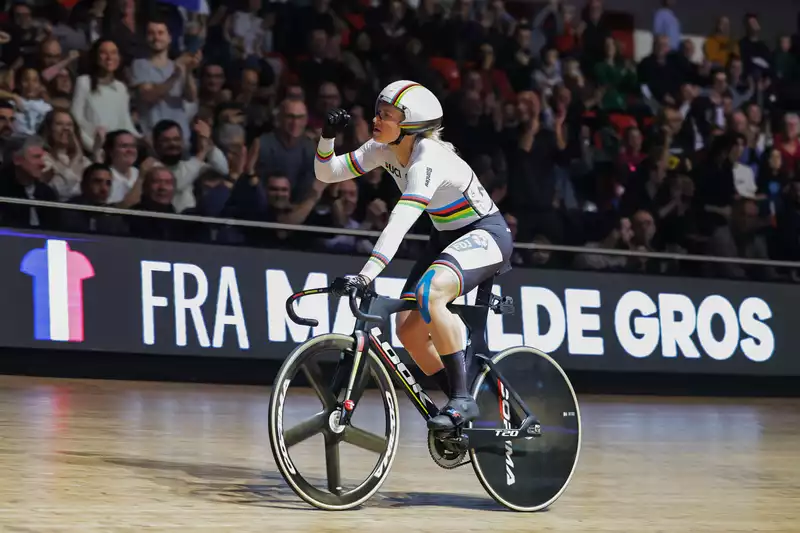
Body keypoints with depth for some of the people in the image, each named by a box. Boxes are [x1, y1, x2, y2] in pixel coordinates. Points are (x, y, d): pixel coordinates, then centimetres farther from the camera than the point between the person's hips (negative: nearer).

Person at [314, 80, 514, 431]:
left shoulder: (429, 158, -30)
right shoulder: (384, 149, -6)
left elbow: (401, 221, -42)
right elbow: (327, 173, -3)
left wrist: (366, 275, -50)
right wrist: (327, 137, -22)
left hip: (487, 234, -9)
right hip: (447, 236, 9)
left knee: (430, 294, -35)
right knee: (409, 330, -3)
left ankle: (462, 400, -26)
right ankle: (463, 407, 15)